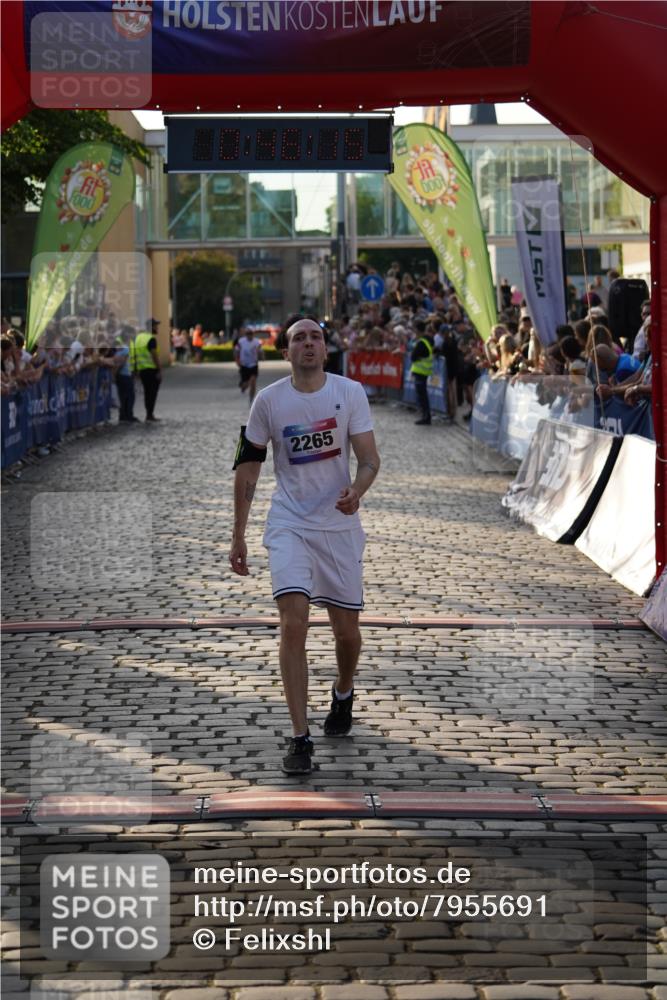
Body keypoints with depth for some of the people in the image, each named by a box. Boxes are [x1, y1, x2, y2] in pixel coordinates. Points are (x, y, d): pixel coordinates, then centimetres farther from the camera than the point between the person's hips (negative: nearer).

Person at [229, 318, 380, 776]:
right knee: (294, 624, -16)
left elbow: (369, 458, -4)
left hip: (339, 523, 1)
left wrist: (356, 490, -27)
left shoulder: (350, 392, -3)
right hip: (289, 525, -1)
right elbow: (248, 468, 6)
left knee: (347, 629, 9)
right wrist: (238, 535, 5)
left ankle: (343, 692, 43)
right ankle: (301, 738, -13)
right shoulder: (269, 400, -2)